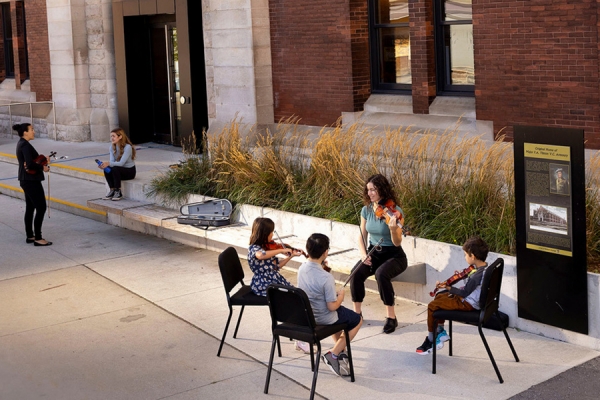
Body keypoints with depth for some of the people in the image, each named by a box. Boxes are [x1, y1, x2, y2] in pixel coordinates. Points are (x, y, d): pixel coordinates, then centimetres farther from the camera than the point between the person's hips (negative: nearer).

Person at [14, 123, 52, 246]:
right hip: (31, 180, -10)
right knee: (41, 207, -7)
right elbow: (30, 164, -29)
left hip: (26, 180, 11)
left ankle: (30, 236, 21)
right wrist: (42, 167, -16)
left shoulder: (21, 144, 12)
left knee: (30, 208, 15)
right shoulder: (25, 145, -19)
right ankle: (38, 238, -5)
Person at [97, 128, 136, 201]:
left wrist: (109, 163, -42)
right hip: (119, 170, 6)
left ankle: (118, 192, -20)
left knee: (115, 169, -33)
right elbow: (112, 161, -8)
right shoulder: (112, 147, 0)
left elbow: (121, 163, -28)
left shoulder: (127, 147, -22)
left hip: (130, 171, -6)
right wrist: (104, 164, -30)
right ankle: (112, 191, -10)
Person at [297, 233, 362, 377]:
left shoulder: (302, 268, -10)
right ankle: (333, 354, 10)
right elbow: (332, 306, -24)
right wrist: (341, 296, -6)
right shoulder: (326, 278, -32)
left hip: (306, 315, 7)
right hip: (323, 320, -7)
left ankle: (340, 349, 36)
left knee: (340, 312, 35)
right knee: (357, 320, 18)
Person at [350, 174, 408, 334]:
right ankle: (357, 312, -8)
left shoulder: (395, 212, -17)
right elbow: (362, 236, 7)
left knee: (381, 274, -36)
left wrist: (393, 229, -41)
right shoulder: (366, 210, -1)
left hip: (394, 256, -4)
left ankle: (391, 317, -23)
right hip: (373, 254, 4)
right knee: (356, 273, -26)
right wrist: (363, 254, -11)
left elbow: (397, 243, -21)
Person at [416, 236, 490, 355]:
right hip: (473, 299, 11)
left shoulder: (476, 275, -31)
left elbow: (464, 293, -22)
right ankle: (440, 332, 26)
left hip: (468, 304, -11)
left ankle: (430, 340, 9)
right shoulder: (485, 267, -2)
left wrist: (448, 288, -16)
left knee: (432, 306, -5)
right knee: (439, 297, 23)